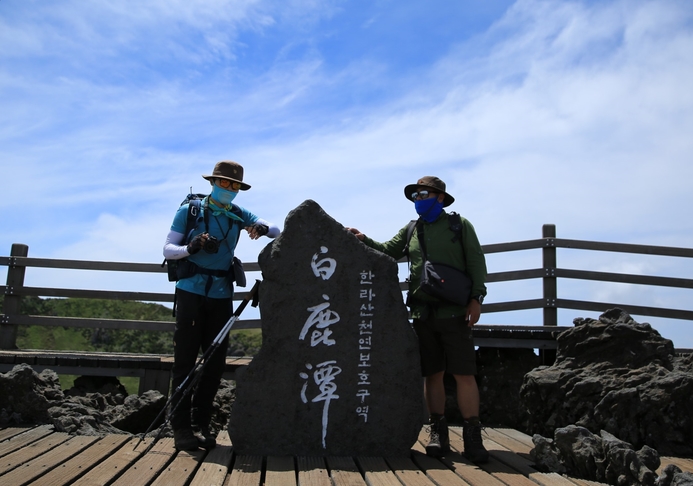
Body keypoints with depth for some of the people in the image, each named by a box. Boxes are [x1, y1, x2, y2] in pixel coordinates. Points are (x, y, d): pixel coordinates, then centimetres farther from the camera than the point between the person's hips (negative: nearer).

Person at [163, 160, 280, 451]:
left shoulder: (238, 215, 8)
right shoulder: (189, 211, 0)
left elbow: (277, 231, 3)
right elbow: (168, 249, -4)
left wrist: (263, 229, -20)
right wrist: (190, 247, -25)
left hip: (221, 295, 4)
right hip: (191, 291, -4)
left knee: (215, 360, 4)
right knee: (185, 359, -3)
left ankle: (201, 423, 13)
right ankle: (181, 427, 2)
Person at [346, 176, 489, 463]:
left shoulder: (460, 225, 6)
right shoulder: (410, 231, 16)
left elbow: (476, 261, 1)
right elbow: (388, 252, 10)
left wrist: (476, 298, -9)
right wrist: (364, 241, -7)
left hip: (454, 312, -3)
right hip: (423, 313, 4)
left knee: (464, 373, -6)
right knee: (432, 374, 7)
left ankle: (472, 436, 0)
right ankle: (438, 432, 15)